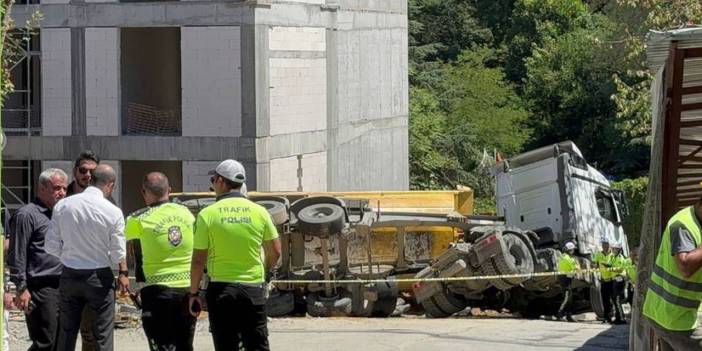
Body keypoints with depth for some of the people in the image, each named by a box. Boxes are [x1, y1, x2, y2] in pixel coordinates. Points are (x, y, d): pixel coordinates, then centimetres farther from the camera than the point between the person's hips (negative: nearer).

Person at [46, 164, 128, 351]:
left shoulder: (62, 206, -4)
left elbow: (51, 246, -2)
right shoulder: (112, 212, -13)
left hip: (69, 275, 3)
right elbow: (118, 251, -6)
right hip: (99, 277, -3)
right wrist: (123, 274, 12)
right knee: (103, 334, 4)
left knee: (67, 332, 12)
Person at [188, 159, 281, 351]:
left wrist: (194, 294, 4)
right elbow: (275, 252, 6)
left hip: (221, 289, -2)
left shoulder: (207, 214, -6)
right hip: (254, 289, 2)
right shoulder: (259, 212, 1)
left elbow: (198, 260, -5)